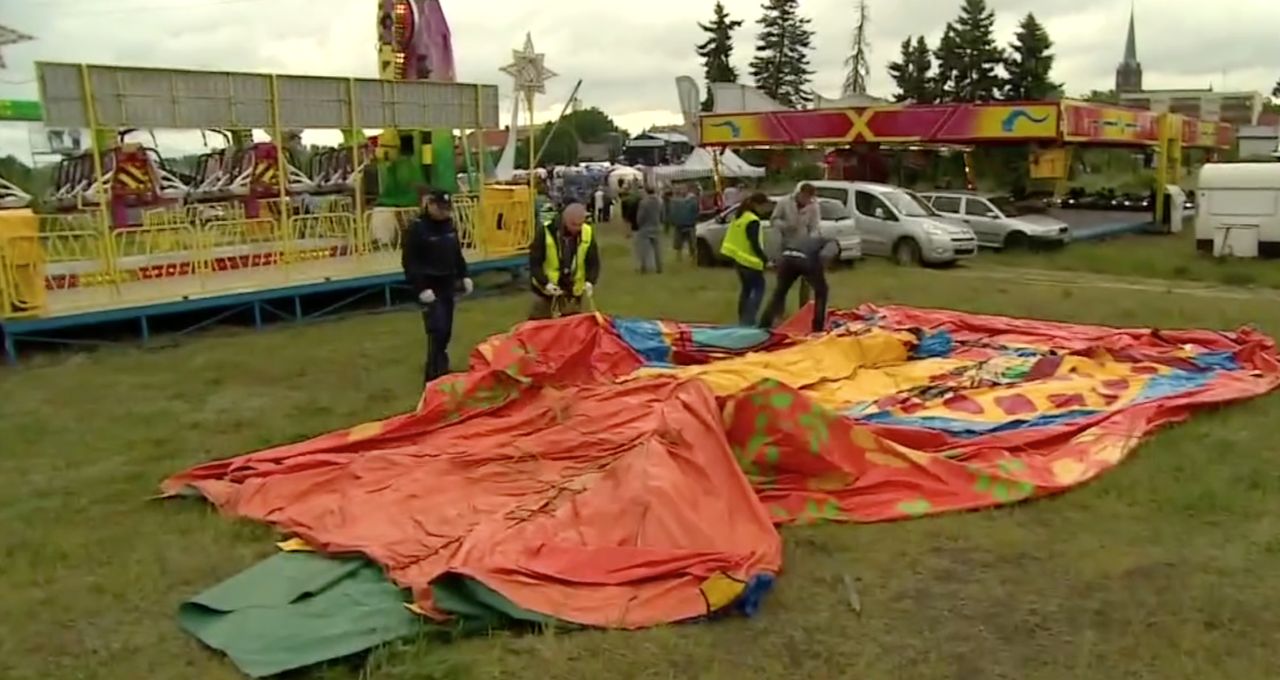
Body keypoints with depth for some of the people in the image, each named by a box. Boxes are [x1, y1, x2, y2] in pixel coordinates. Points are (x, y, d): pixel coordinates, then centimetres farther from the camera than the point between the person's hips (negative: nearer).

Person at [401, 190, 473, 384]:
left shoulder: (448, 225, 8)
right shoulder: (417, 228, -15)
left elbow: (457, 253, 21)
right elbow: (409, 262, -17)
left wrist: (464, 276, 13)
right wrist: (421, 288, -23)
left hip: (447, 285, 7)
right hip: (429, 287, -7)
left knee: (446, 330, 14)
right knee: (437, 330, -14)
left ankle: (441, 369, 30)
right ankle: (434, 376, -8)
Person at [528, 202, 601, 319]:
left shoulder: (588, 233, -10)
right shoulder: (545, 231, -20)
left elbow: (593, 262, -3)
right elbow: (534, 262, -15)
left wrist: (590, 281, -21)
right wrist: (545, 283, -27)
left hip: (573, 289, 2)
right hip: (545, 287, -2)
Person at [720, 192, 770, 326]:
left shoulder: (740, 217, 11)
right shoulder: (753, 221, -18)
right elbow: (755, 244, -21)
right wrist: (765, 259, -17)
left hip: (738, 258, 9)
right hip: (749, 261, -9)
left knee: (746, 288, 18)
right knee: (758, 288, -2)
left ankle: (742, 319, 22)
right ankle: (748, 319, -10)